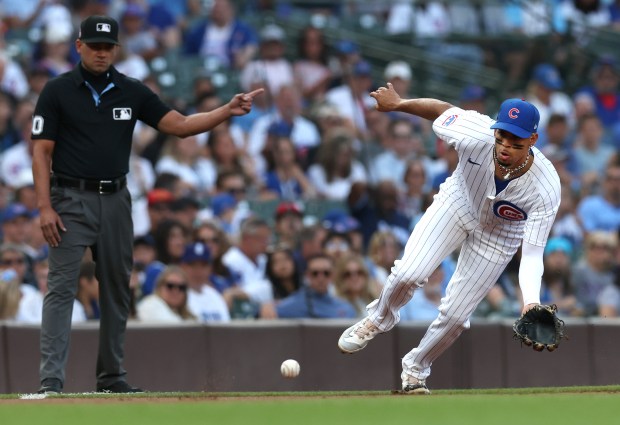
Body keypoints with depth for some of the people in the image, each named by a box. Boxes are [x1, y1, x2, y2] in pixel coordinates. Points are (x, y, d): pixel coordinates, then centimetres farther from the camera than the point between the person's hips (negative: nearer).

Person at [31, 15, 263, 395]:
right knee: (62, 288, -11)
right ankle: (51, 380, -15)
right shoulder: (58, 91, -3)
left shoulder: (133, 92, 7)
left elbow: (180, 125, 4)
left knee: (117, 289, 9)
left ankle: (112, 376, 18)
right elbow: (42, 152, -5)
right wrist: (45, 207, -14)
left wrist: (228, 111, -10)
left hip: (116, 200, 5)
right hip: (71, 199, -5)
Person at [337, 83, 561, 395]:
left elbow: (532, 254, -35)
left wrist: (531, 303, -51)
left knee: (455, 314, 0)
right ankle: (380, 319, 17)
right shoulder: (476, 135, -36)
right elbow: (445, 111, -14)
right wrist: (398, 104, 2)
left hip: (499, 236, -1)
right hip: (459, 203, 1)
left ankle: (415, 369, 30)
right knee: (408, 274, -18)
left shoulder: (546, 188, -37)